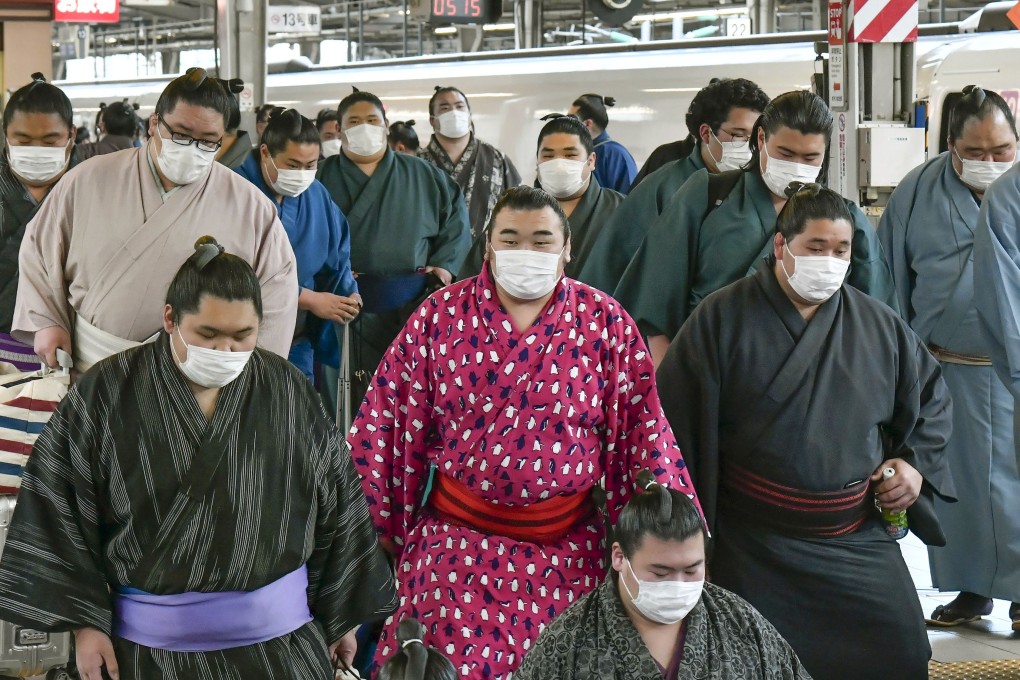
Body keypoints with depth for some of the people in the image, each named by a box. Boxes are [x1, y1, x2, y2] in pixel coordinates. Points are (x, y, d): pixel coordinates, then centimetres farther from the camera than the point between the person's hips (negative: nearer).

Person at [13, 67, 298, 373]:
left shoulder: (251, 207, 4)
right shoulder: (89, 181, 7)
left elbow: (277, 285, 9)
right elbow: (40, 250, 16)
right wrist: (46, 321, 6)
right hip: (89, 371, 1)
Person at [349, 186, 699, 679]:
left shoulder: (604, 322, -3)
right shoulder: (439, 315, -2)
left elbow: (644, 433, -2)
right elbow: (383, 424, 1)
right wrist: (387, 523, 1)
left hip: (567, 545, 0)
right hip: (457, 536, 0)